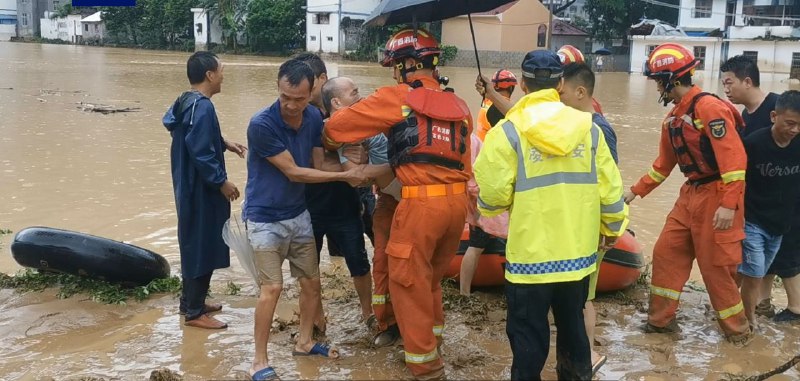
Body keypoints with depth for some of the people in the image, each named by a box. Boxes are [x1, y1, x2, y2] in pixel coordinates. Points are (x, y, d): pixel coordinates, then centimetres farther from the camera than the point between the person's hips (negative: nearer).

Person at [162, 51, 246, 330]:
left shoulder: (187, 103, 10)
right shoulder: (202, 107, -22)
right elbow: (200, 153, -26)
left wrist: (225, 144, 21)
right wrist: (222, 182, -18)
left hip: (190, 188, 10)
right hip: (201, 191, -10)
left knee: (194, 246, 19)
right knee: (202, 248, -1)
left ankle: (190, 302, 30)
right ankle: (194, 312, 8)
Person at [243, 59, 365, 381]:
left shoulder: (314, 117, -5)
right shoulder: (262, 124, -24)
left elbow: (318, 165, 3)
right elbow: (294, 172, -21)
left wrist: (349, 168, -16)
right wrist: (344, 175, -18)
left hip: (298, 214, 6)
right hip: (265, 218, -6)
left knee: (312, 282, 11)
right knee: (272, 288, -11)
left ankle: (304, 342, 32)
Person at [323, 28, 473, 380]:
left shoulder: (396, 97, -2)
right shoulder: (458, 105, 15)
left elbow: (338, 125, 1)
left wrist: (328, 139, 23)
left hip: (421, 203, -6)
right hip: (457, 201, 7)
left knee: (410, 282, 8)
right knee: (432, 278, 24)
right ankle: (432, 336, 40)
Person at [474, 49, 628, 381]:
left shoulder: (509, 131, -12)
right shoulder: (589, 128, 0)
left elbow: (493, 196, -14)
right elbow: (610, 189, 3)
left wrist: (486, 206, 10)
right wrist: (613, 227, 20)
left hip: (530, 255, -4)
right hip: (578, 252, 5)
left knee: (528, 334, 8)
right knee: (573, 325, 22)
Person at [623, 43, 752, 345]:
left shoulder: (709, 107, -18)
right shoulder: (673, 118, 10)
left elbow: (734, 157, -23)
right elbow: (664, 164, 21)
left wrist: (729, 205, -27)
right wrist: (636, 191, 21)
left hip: (717, 196, -9)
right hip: (690, 194, 9)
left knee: (716, 266, 0)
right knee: (666, 253, 10)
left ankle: (738, 330, 19)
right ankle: (660, 320, 23)